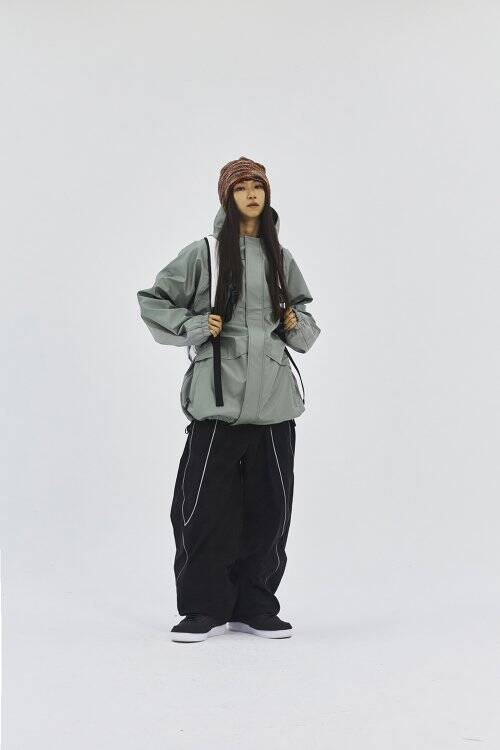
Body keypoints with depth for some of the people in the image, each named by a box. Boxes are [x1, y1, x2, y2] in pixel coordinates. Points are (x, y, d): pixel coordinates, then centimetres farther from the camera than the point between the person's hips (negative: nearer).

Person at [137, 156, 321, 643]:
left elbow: (302, 308, 27)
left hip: (273, 398, 4)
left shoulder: (281, 259, 14)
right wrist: (195, 327, -7)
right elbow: (152, 301, 6)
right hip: (220, 395, -4)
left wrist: (298, 324, 5)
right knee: (205, 503, -5)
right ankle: (205, 609, 7)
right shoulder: (203, 253, 2)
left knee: (268, 506, 6)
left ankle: (254, 607, 18)